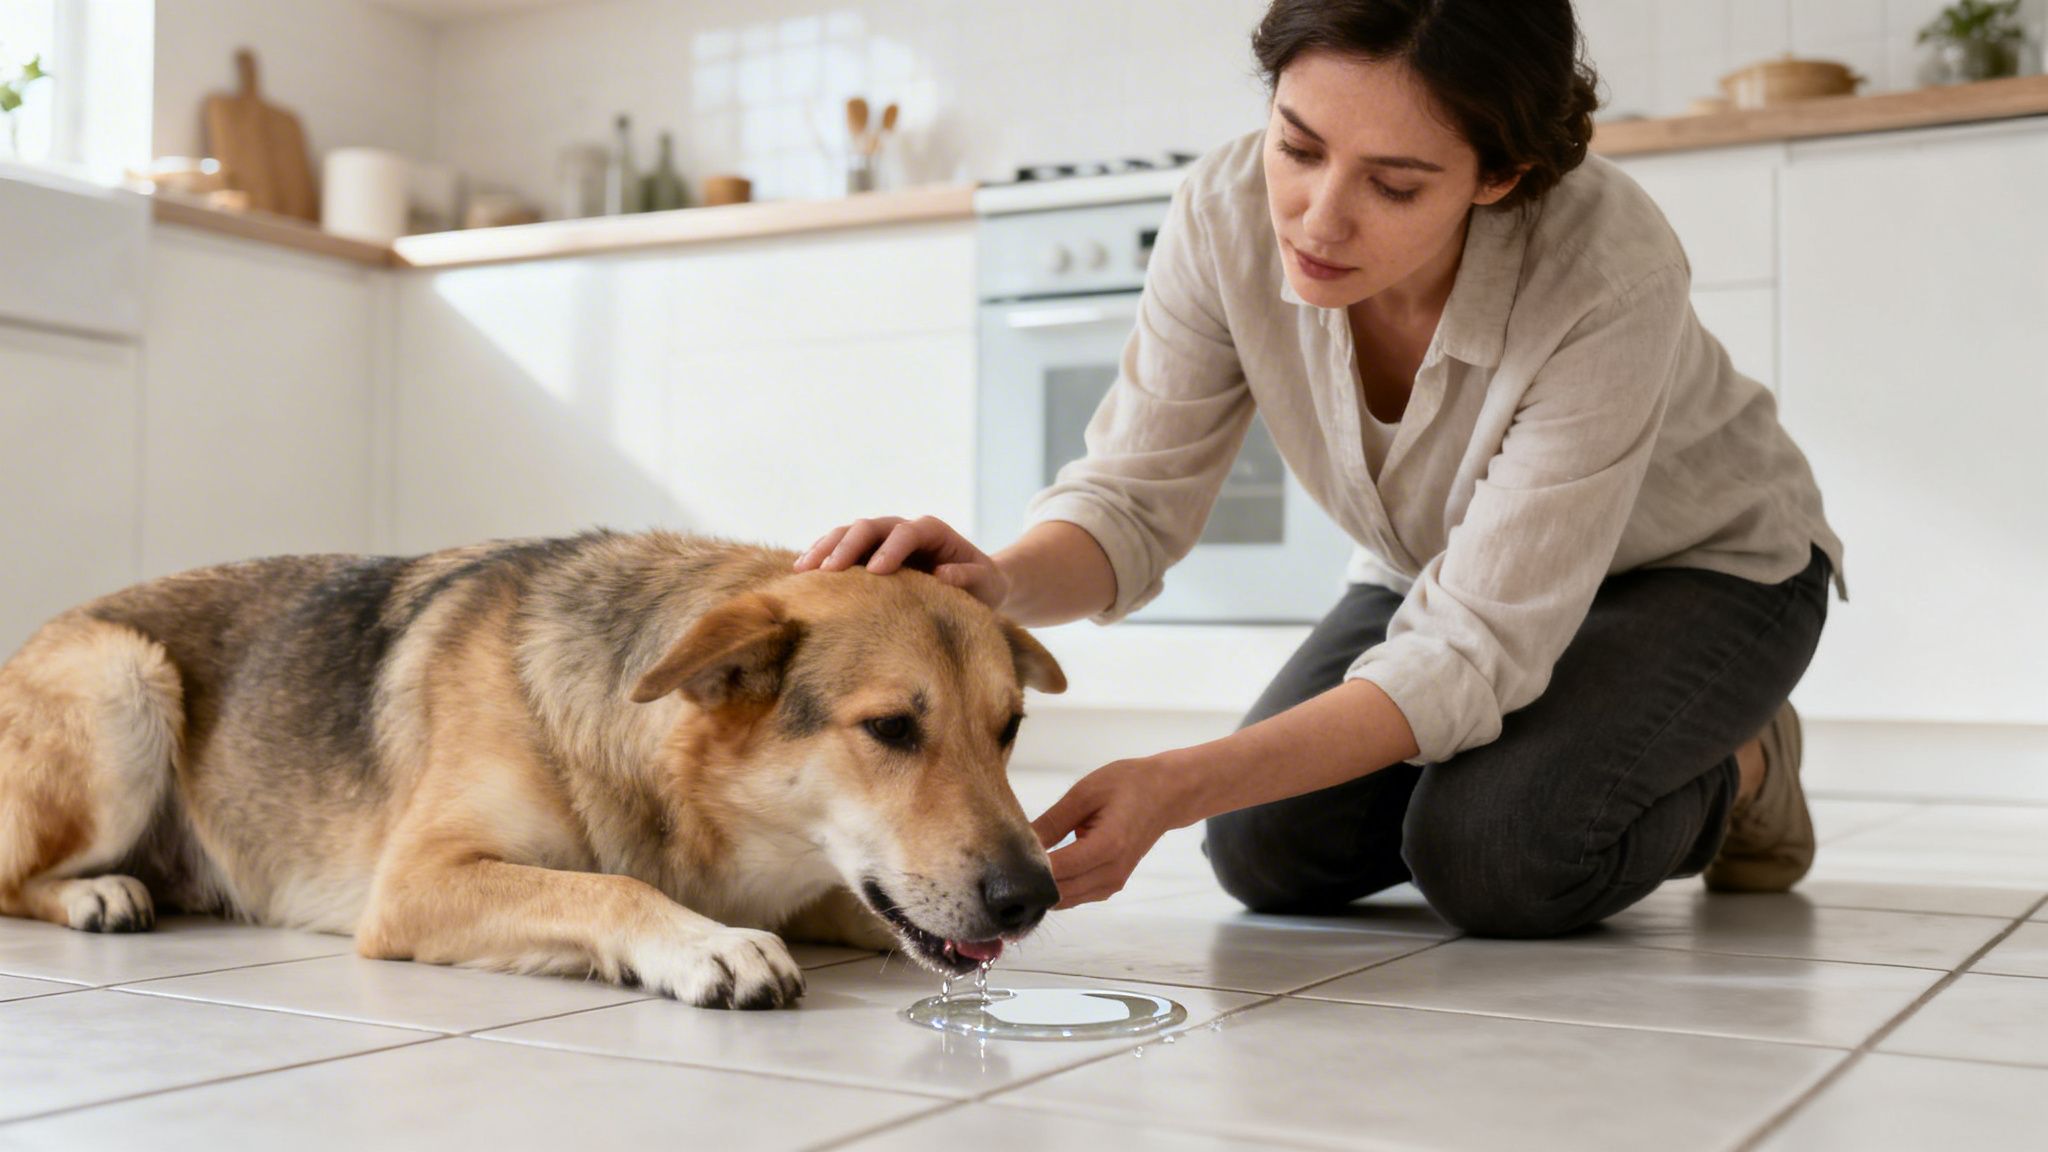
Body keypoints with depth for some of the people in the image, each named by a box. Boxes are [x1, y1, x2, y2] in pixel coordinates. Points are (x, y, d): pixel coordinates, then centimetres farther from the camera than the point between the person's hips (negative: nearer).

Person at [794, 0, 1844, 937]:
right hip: (1435, 569, 5)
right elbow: (1137, 493, -19)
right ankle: (1529, 751, 16)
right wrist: (1004, 582, -43)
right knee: (1268, 849, -12)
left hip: (1700, 563, -4)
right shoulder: (1229, 211, -26)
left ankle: (1735, 773, 4)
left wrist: (1176, 785, -47)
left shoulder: (1608, 276, -39)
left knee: (1493, 853, -28)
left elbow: (1473, 651, -37)